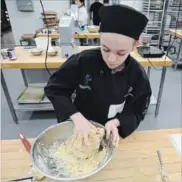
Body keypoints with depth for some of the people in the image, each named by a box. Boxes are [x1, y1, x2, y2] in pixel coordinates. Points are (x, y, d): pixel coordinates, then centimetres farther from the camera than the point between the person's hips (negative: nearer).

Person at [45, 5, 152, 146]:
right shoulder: (83, 61, -25)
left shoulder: (138, 75, -20)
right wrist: (77, 117, -30)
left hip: (111, 134, 1)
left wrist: (116, 123, -30)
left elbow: (137, 112, -10)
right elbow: (54, 89, -18)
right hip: (80, 129, 0)